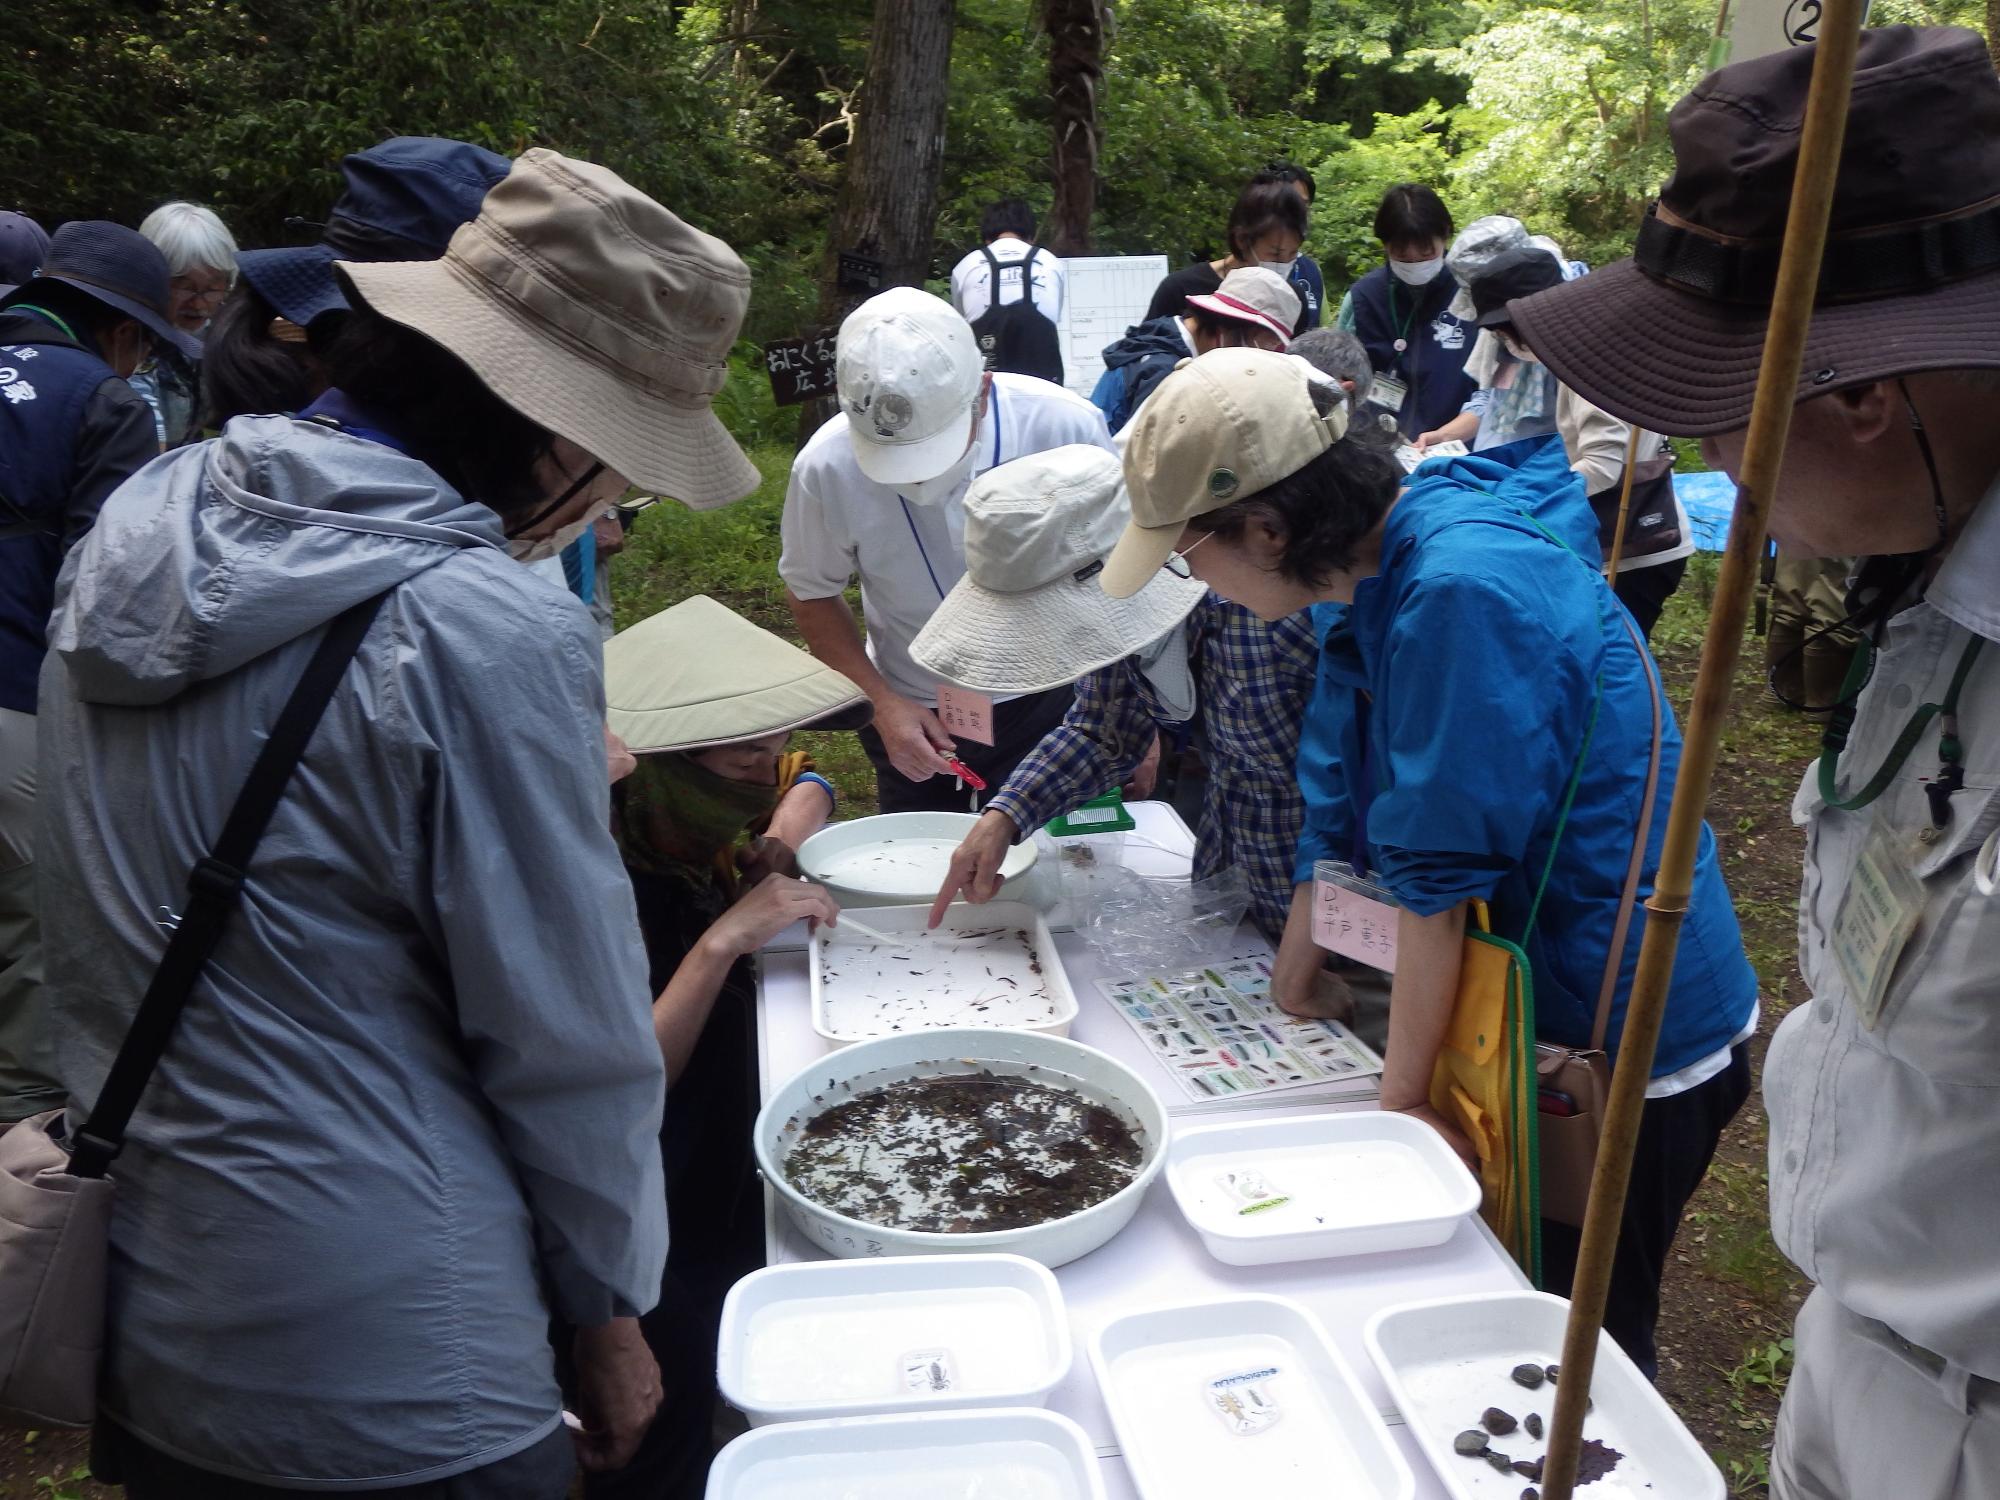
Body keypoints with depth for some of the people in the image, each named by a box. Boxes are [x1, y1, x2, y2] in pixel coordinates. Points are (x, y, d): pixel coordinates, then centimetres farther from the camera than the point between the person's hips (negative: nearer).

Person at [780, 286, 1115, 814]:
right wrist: (880, 701, -12)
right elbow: (811, 593, -3)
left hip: (1053, 706, 0)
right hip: (913, 718, 1)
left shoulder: (1065, 427, -24)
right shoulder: (827, 466, -22)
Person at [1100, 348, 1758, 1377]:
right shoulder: (1378, 588, 2)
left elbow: (1439, 882, -23)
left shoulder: (1463, 595, -27)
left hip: (1626, 1045, -8)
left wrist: (1401, 1099, -13)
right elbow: (1340, 822, 8)